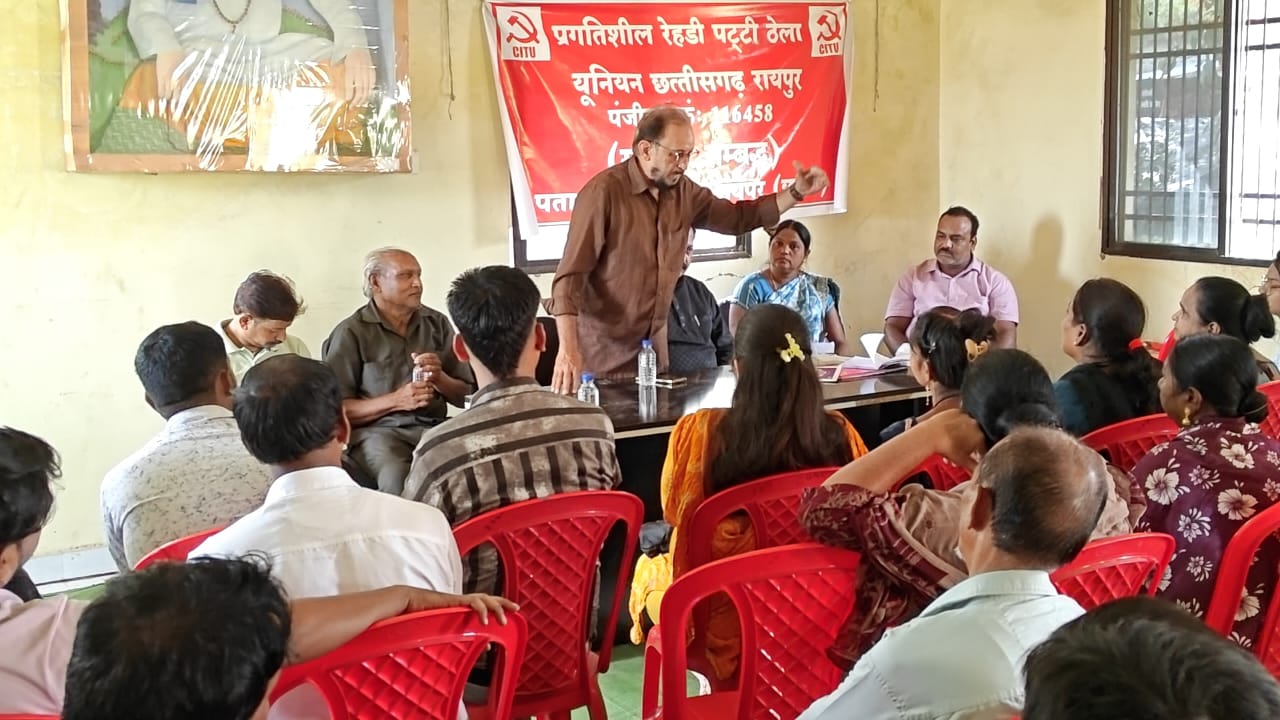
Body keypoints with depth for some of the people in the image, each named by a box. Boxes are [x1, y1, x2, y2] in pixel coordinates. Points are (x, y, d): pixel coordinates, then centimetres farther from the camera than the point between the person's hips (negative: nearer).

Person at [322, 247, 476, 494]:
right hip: (377, 430, -4)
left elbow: (466, 396, 15)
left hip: (434, 427, 4)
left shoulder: (437, 323, 12)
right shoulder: (351, 333, 0)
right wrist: (395, 400, -14)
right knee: (399, 478, -35)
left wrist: (439, 378, -6)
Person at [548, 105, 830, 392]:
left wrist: (796, 192, 6)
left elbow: (737, 217, 19)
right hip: (603, 352, -6)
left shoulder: (683, 192, 3)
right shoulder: (603, 192, -17)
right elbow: (571, 275, -21)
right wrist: (568, 349, -31)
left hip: (654, 346, 6)